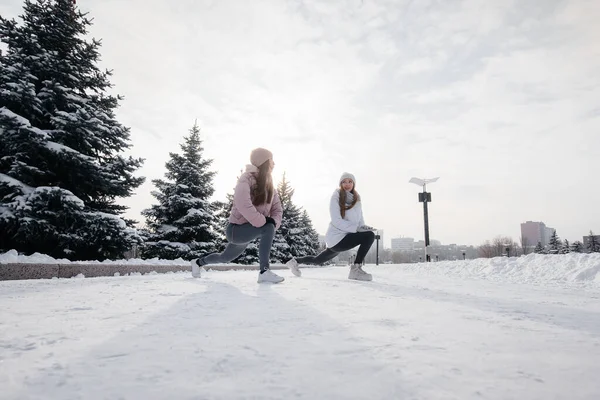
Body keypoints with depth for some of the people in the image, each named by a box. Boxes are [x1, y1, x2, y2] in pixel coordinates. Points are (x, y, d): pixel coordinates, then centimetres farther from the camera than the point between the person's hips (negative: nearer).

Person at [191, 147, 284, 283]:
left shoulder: (269, 185, 5)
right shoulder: (247, 178, -20)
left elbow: (277, 209, 3)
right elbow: (242, 203, -37)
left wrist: (274, 221, -19)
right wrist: (263, 221, -34)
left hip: (245, 231, 8)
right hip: (236, 229, -8)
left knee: (225, 258, 27)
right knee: (268, 228, -31)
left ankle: (198, 262, 53)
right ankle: (264, 272, -26)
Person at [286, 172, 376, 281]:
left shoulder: (356, 200, 8)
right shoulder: (336, 198, -11)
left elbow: (360, 220, 9)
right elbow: (337, 221, -19)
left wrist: (363, 227, -13)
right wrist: (356, 228, -26)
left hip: (346, 236, 8)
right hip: (337, 238, -8)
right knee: (369, 236, -21)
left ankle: (295, 261, 42)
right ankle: (356, 269, -16)